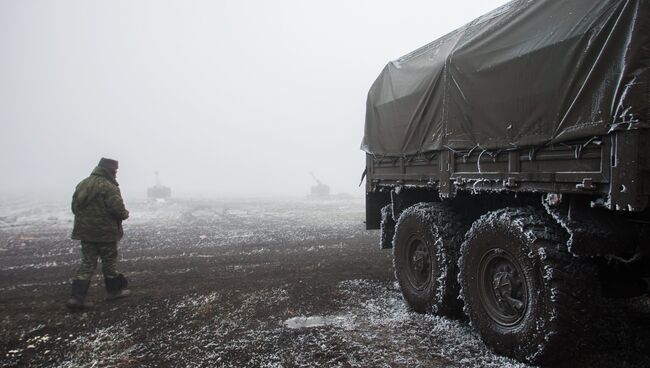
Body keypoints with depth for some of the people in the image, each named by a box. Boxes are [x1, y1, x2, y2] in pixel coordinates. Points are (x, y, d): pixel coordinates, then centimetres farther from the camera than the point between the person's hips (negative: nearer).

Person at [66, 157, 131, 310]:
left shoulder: (82, 184, 8)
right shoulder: (109, 187, -18)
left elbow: (74, 207, 14)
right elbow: (118, 208, -23)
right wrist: (125, 214, -2)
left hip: (85, 232, 7)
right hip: (105, 233, -6)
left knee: (87, 263, 10)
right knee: (109, 262, 10)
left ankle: (77, 296, 2)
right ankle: (114, 290, 25)